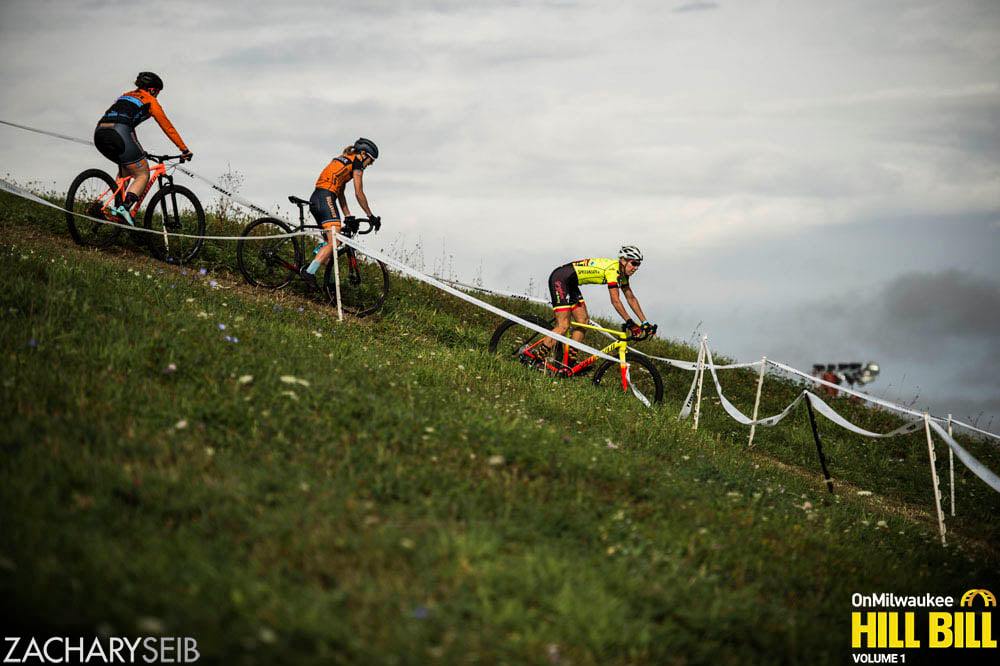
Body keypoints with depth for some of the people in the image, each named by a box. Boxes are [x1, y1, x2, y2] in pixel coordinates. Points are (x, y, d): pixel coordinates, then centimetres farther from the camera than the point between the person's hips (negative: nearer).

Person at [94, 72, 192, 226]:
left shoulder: (126, 95, 35)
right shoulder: (150, 101, 15)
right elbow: (168, 127, 16)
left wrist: (138, 151, 51)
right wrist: (185, 150, 21)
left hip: (99, 133, 7)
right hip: (118, 133, -7)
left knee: (125, 167, 29)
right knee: (142, 175, 2)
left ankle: (118, 205, 14)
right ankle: (125, 207, -22)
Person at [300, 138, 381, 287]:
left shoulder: (342, 159, 28)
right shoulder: (357, 163, 2)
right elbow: (358, 193, -2)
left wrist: (348, 216, 19)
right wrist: (370, 216, 4)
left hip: (315, 198, 10)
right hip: (326, 198, -10)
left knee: (330, 241, 14)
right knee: (334, 242, -17)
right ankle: (309, 271, -28)